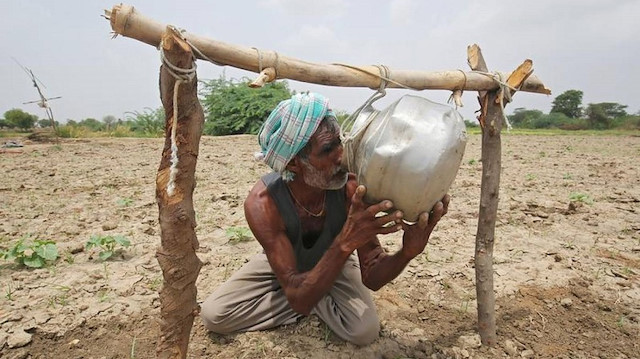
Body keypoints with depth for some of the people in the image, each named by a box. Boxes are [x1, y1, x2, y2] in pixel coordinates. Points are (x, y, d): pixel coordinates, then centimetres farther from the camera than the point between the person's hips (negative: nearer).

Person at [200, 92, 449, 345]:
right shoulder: (262, 203, -38)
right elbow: (299, 299, -40)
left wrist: (408, 251, -50)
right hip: (282, 264, 1)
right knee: (213, 315, -15)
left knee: (365, 331, -22)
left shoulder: (352, 189, -33)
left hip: (333, 262, 0)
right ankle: (322, 302, -5)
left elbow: (372, 278, -27)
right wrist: (345, 243, -55)